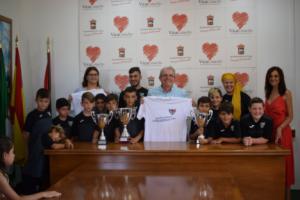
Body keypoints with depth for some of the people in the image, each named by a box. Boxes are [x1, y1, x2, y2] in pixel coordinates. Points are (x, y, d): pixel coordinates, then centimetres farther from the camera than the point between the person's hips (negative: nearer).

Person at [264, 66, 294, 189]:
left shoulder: (286, 93, -6)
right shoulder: (268, 93, 11)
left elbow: (290, 116, -8)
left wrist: (280, 128, -20)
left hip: (282, 131, -5)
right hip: (269, 131, 5)